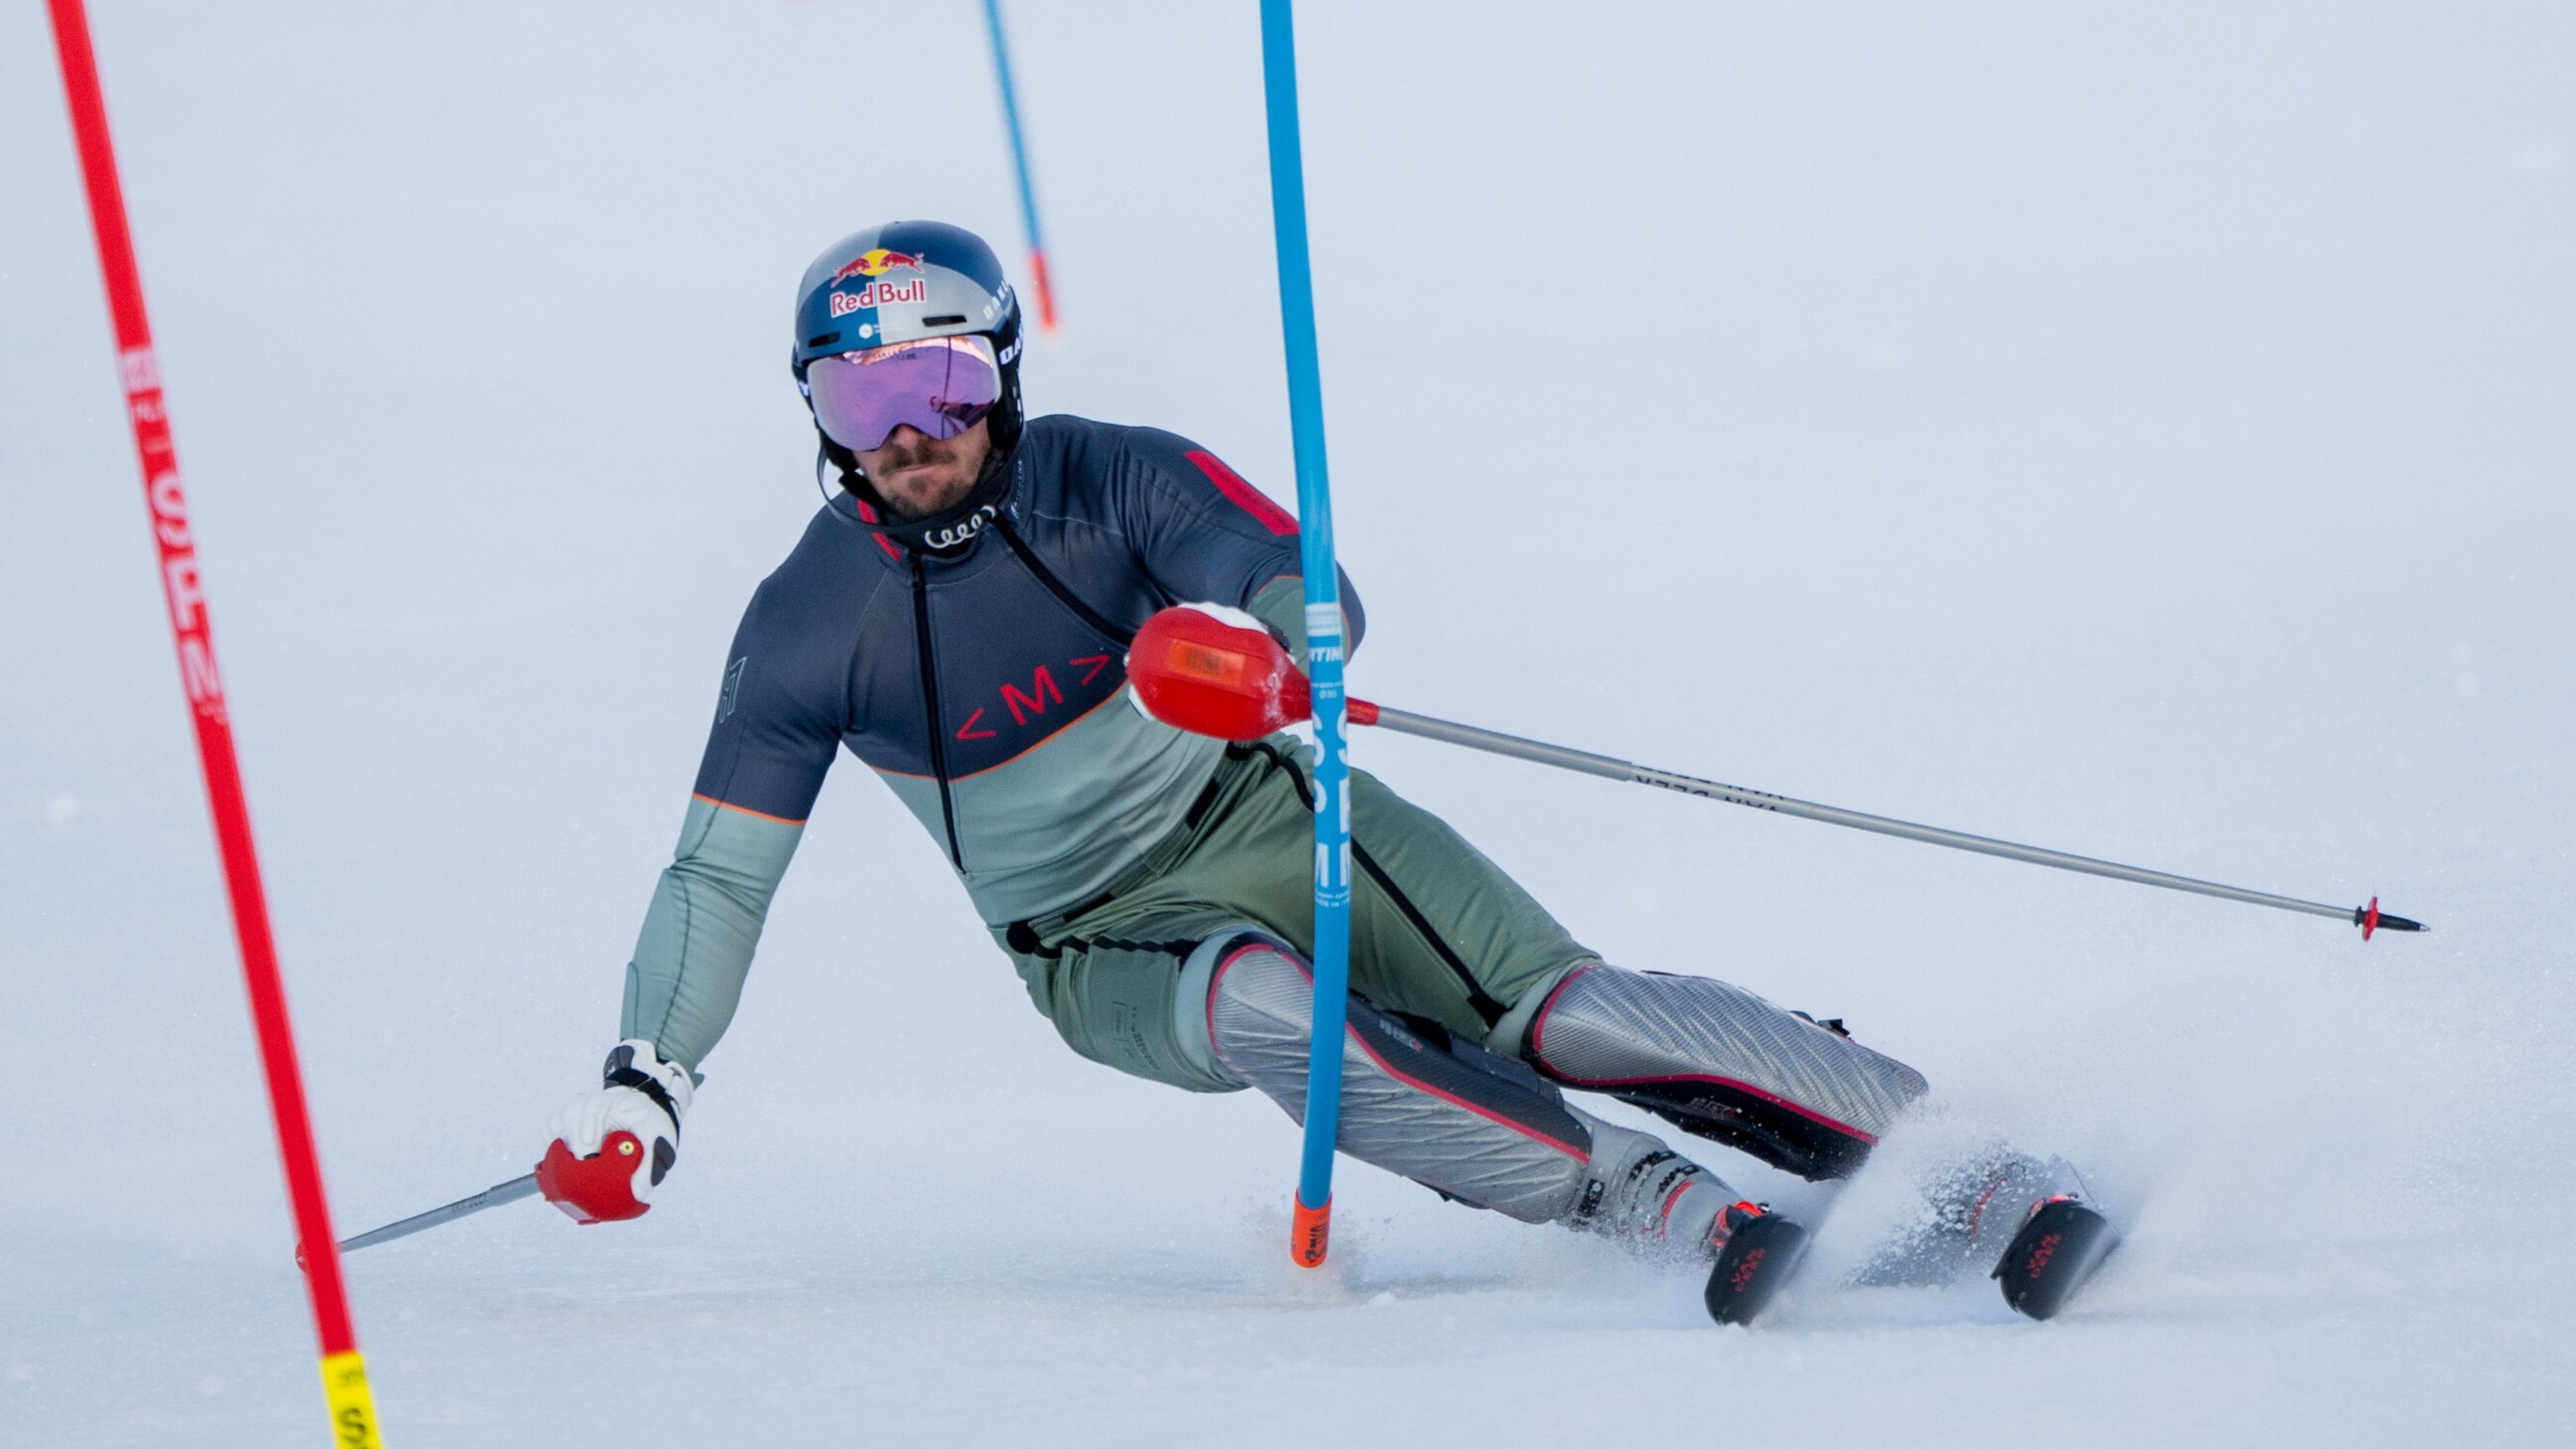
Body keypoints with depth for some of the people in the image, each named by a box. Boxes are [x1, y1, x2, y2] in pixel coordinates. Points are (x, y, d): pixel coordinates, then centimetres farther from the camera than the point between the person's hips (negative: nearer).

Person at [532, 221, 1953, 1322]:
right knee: (1272, 1009, -36)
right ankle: (1683, 1217, -38)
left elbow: (1315, 590, -19)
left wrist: (1248, 648, -43)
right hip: (1112, 950, -1)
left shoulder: (1108, 480, -10)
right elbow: (718, 876, -2)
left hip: (1264, 816, 1)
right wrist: (641, 1087, -13)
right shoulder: (808, 627, -8)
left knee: (1565, 1013, -21)